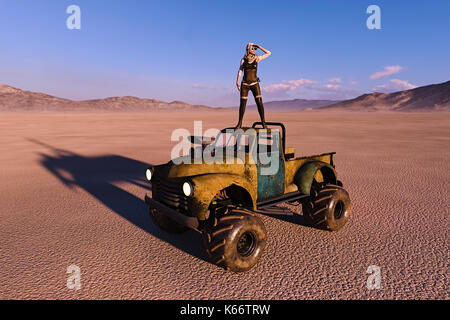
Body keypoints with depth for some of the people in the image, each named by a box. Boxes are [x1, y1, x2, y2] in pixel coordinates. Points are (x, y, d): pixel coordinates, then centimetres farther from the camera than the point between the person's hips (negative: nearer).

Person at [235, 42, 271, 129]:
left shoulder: (257, 58, 5)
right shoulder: (243, 60, 6)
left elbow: (268, 53, 5)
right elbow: (240, 71, 3)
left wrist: (258, 46, 2)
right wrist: (237, 81, -9)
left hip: (254, 84, 0)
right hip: (245, 84, 0)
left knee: (259, 102, -11)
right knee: (243, 103, 0)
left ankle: (263, 122, -5)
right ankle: (240, 122, 11)